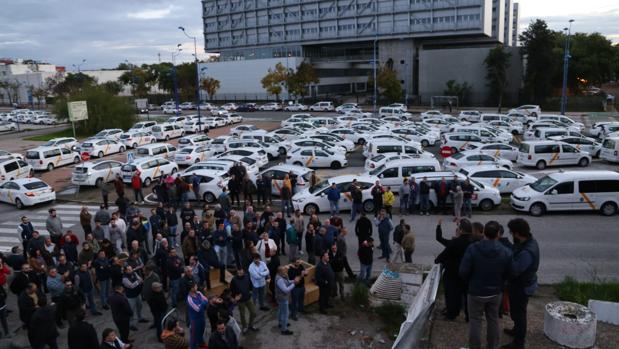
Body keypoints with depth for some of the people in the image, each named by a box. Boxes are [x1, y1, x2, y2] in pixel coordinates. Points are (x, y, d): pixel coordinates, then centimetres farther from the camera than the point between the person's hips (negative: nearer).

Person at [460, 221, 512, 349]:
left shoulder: (472, 249, -23)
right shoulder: (506, 252, -14)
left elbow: (463, 272, -19)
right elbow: (508, 274, -4)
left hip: (476, 292, -3)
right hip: (496, 292, 3)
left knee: (475, 321, 11)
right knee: (493, 320, 21)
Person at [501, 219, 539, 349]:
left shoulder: (527, 252, -36)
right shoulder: (529, 240, -5)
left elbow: (514, 271, -35)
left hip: (522, 287, -9)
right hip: (522, 283, 9)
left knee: (518, 312, 9)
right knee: (516, 310, 28)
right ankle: (517, 330, 50)